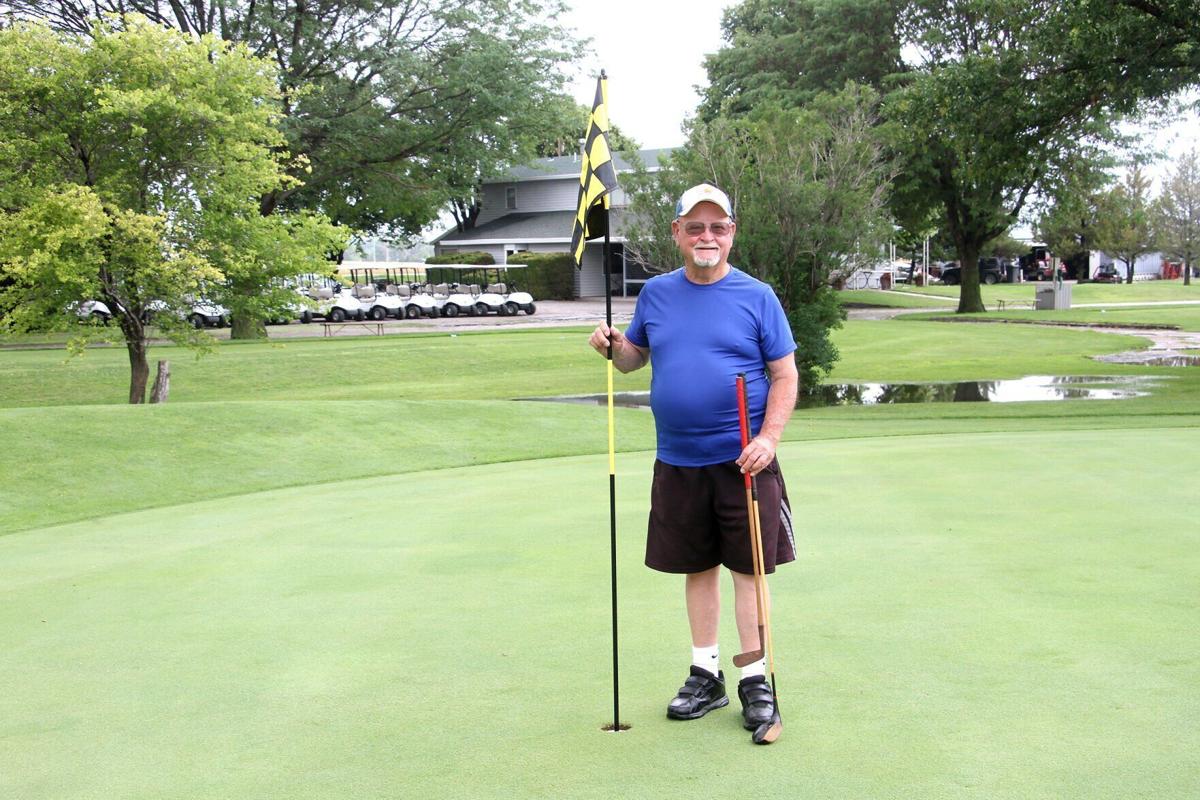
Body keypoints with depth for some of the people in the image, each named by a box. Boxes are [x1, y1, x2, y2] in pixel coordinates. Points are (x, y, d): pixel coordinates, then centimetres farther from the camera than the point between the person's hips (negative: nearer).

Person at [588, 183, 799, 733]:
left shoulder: (757, 296, 0)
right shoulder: (656, 293, 9)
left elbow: (785, 376, 0)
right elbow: (633, 359, 19)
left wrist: (768, 438, -13)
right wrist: (613, 346, -5)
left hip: (743, 461, -3)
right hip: (677, 462, 3)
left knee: (749, 568, 0)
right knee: (697, 568, 12)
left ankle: (755, 679, 10)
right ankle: (706, 675, 23)